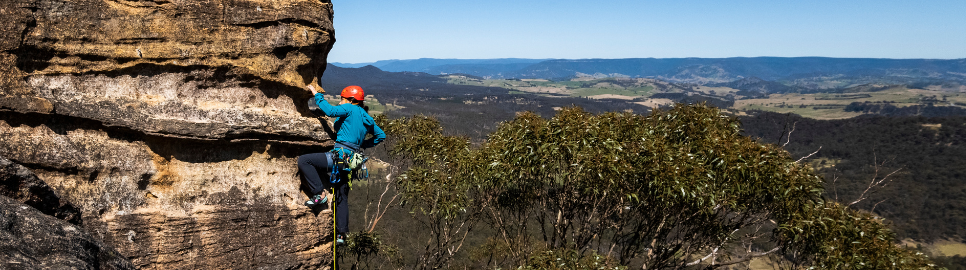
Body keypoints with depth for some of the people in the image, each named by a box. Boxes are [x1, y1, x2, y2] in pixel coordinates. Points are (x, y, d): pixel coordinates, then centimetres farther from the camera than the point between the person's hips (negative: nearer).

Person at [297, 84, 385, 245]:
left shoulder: (350, 109, -2)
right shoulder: (366, 117, 21)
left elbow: (330, 111, -18)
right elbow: (380, 135, 28)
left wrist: (317, 95, -6)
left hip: (340, 155, -9)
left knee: (303, 160, -8)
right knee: (342, 197, 14)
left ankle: (320, 193, -11)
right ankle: (341, 234, 15)